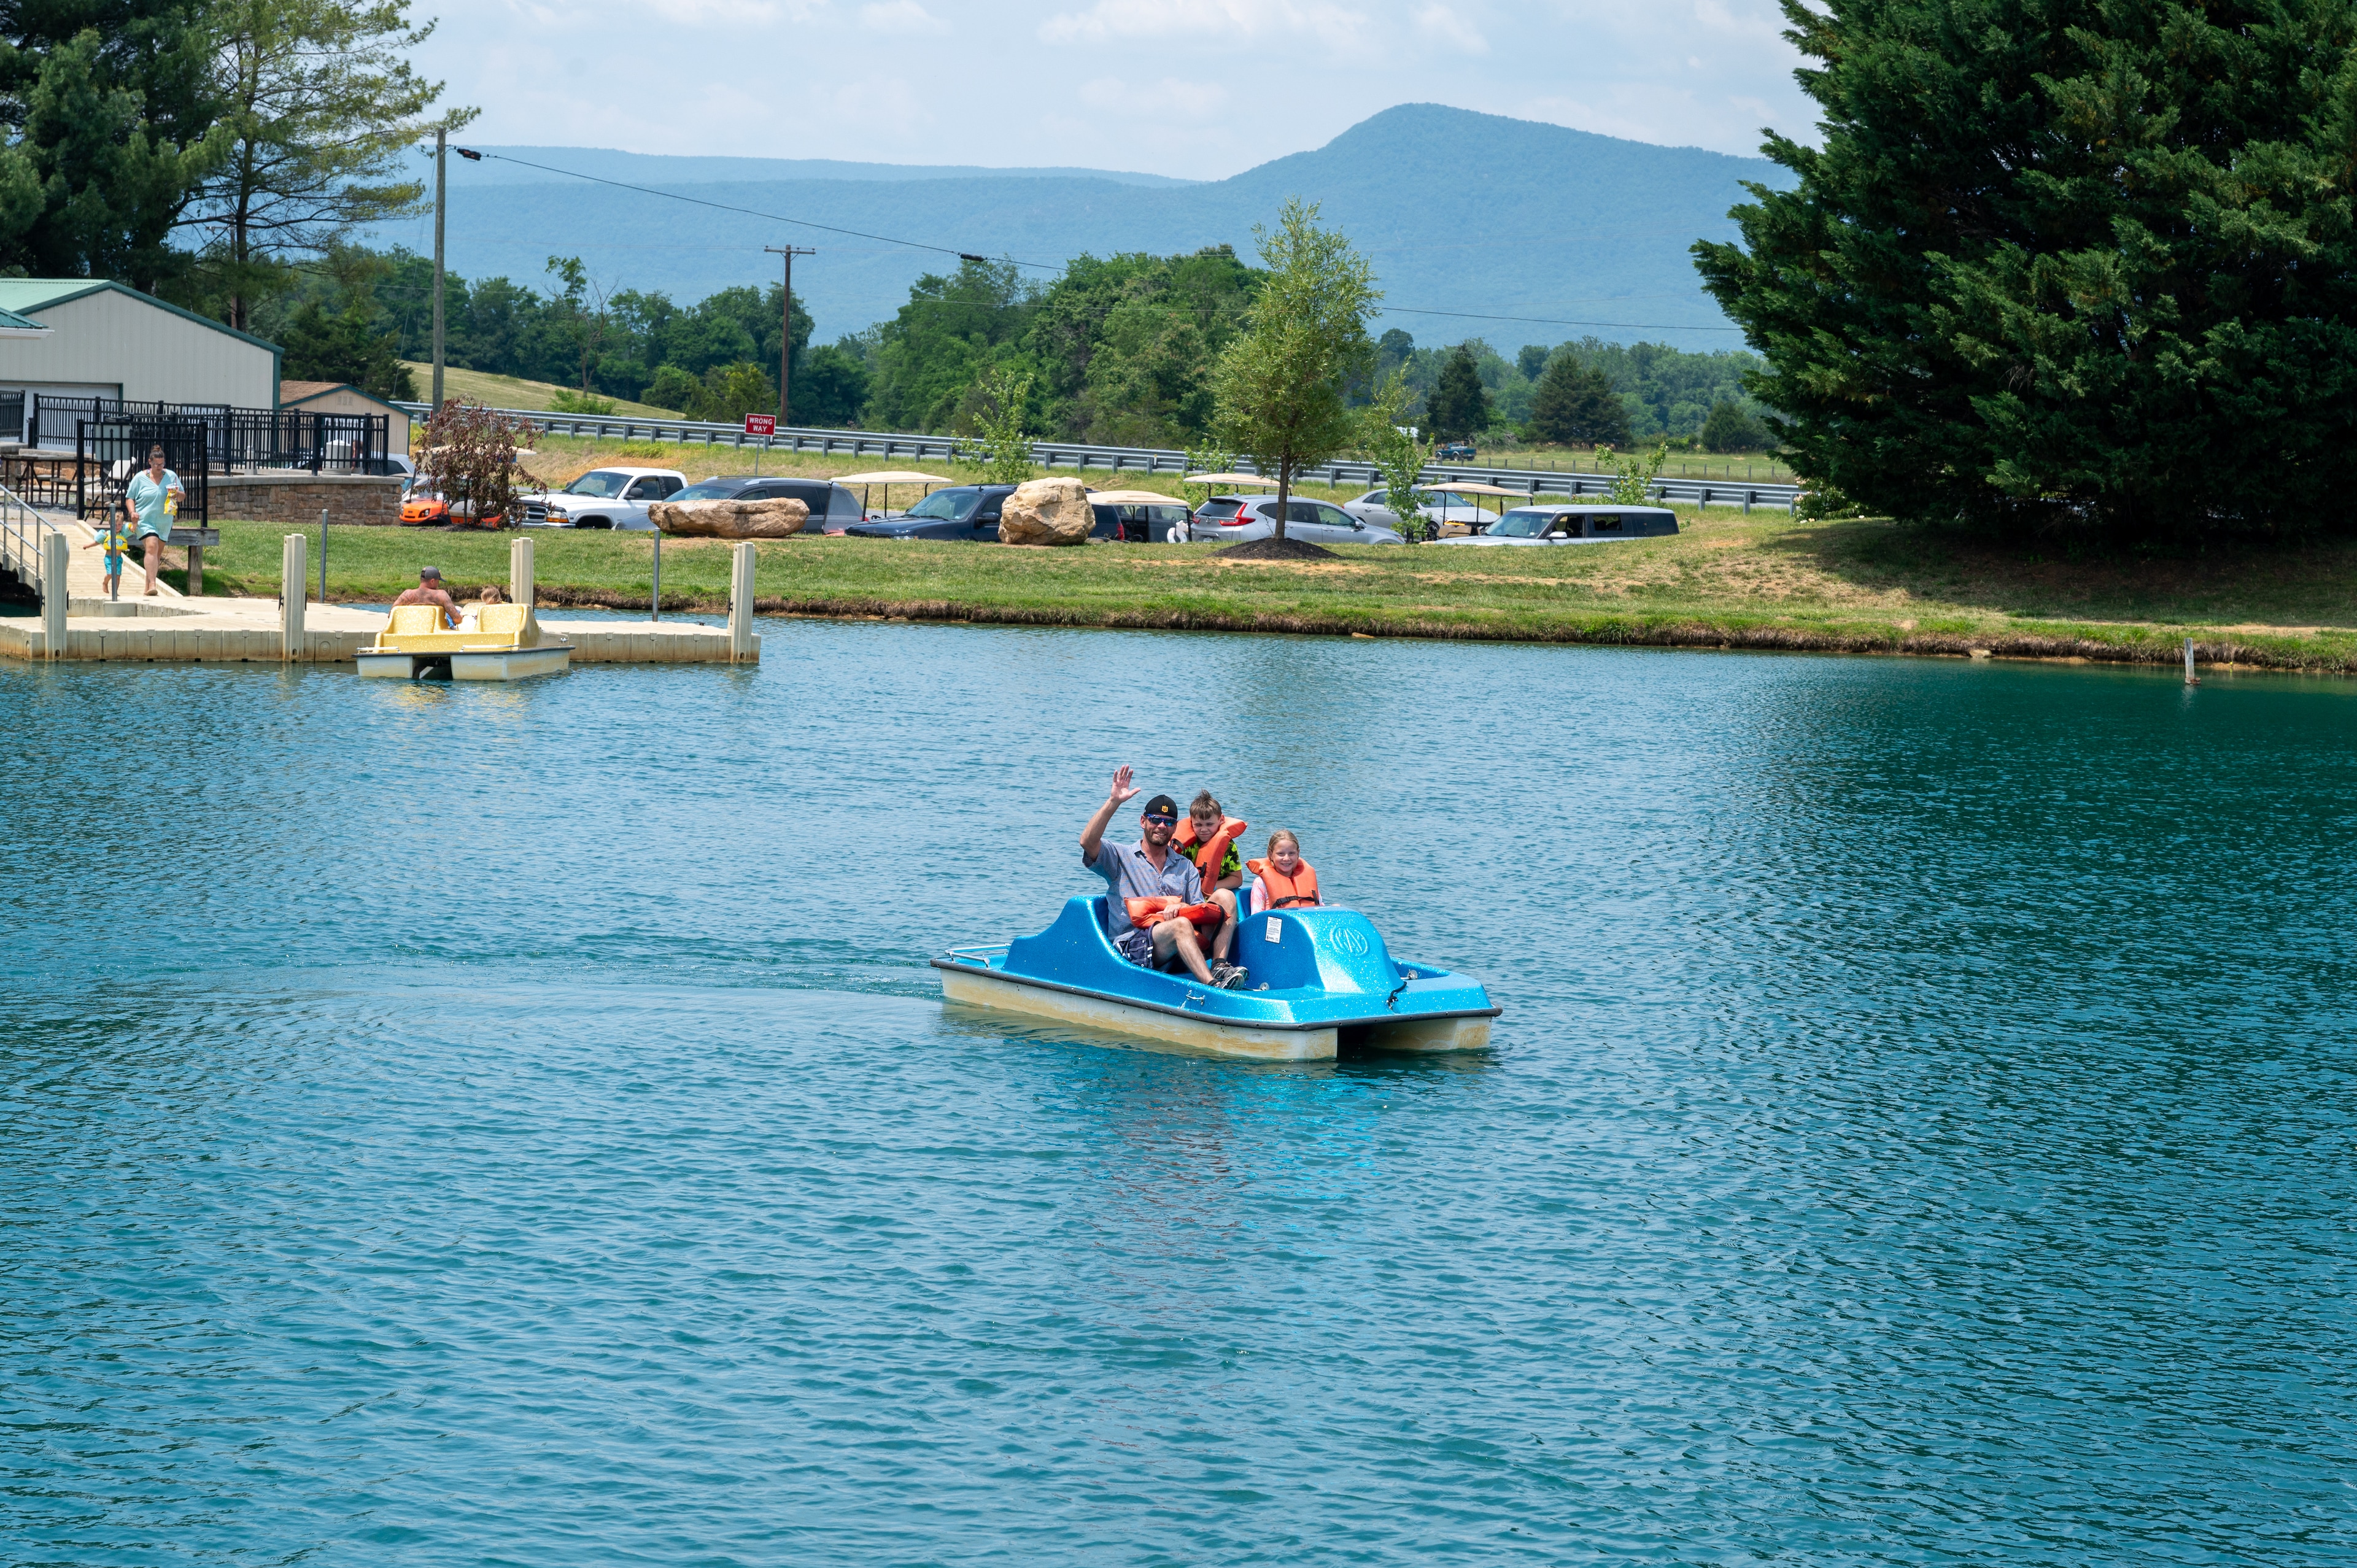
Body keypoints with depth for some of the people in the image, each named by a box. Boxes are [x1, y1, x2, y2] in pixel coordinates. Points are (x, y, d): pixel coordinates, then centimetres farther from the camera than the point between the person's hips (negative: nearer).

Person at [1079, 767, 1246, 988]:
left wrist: (1182, 909, -14)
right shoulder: (1121, 857, 10)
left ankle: (1219, 967, -30)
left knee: (1226, 897, -12)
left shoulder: (1186, 867, 22)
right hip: (1130, 948, -5)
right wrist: (1114, 802, -17)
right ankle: (1213, 986, -52)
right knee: (1181, 925, -35)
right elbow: (1088, 842, -10)